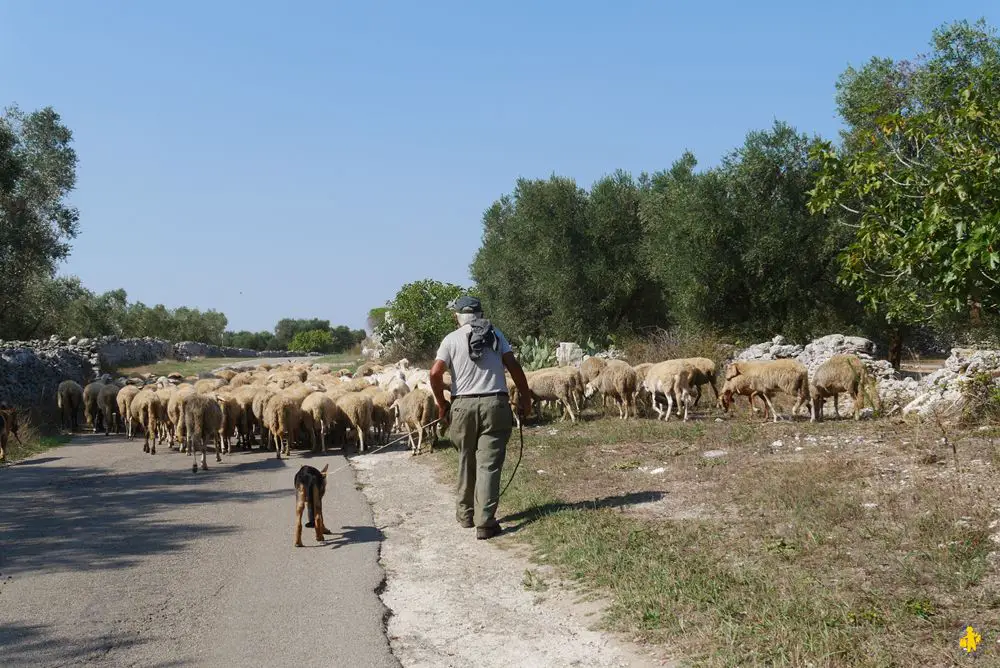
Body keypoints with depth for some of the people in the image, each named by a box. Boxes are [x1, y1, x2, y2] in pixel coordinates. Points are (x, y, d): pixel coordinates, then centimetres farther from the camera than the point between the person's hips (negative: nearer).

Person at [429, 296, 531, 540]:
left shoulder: (452, 339, 3)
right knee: (489, 465, -1)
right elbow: (513, 366, -1)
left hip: (463, 405, 0)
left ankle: (466, 514, 27)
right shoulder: (495, 334, 7)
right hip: (495, 403, 0)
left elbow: (435, 374, -7)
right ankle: (485, 522, -6)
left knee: (466, 462, 16)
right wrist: (525, 398, 8)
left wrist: (441, 404, 6)